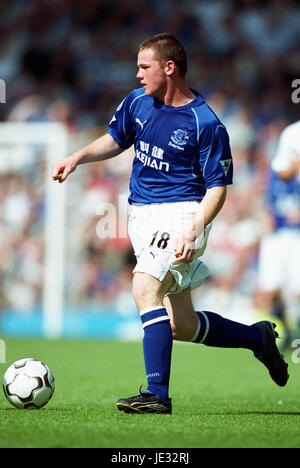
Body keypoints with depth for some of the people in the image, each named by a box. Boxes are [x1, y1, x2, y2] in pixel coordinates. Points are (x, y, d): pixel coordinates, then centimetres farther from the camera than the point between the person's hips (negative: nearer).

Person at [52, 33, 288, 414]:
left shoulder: (206, 124, -13)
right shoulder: (138, 101, 6)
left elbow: (217, 187, -12)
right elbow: (116, 140, 24)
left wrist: (194, 231, -26)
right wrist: (78, 158, 8)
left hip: (180, 212, -7)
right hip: (141, 215, 7)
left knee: (145, 286, -30)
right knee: (183, 328, 9)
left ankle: (157, 393, -30)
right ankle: (258, 337, 33)